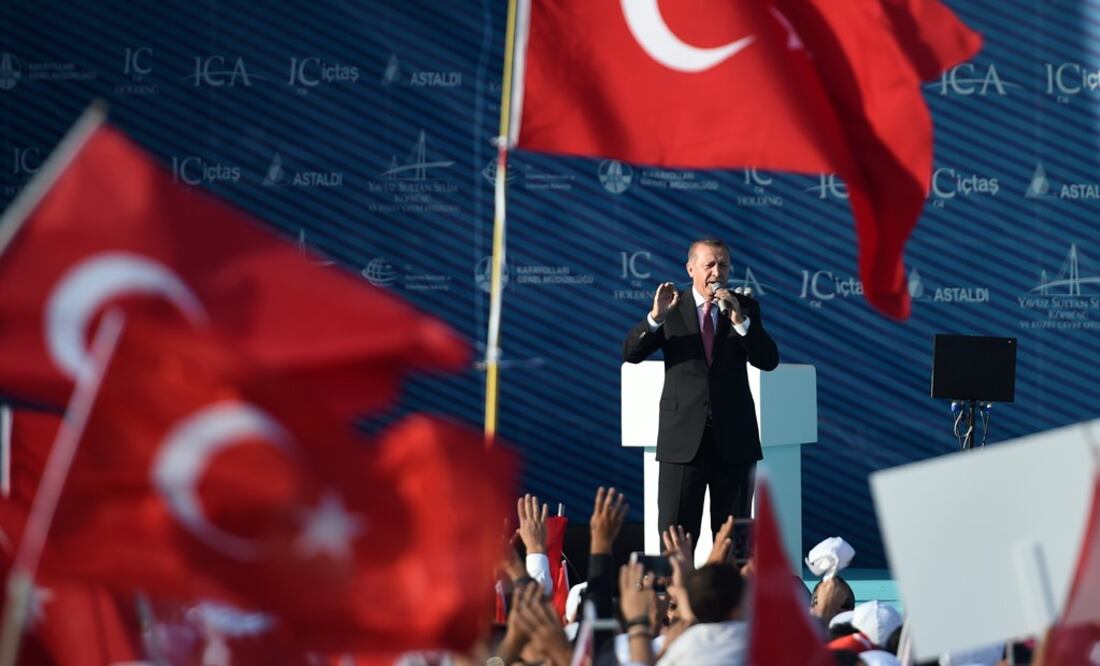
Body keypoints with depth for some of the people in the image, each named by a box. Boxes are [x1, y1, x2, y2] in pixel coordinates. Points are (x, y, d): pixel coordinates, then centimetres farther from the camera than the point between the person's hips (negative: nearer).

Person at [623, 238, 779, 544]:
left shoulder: (745, 307, 6)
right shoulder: (671, 307, 3)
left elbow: (769, 360, -4)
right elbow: (630, 353, -6)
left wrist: (740, 320, -18)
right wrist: (656, 317, -22)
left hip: (734, 437, 1)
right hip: (683, 436, -1)